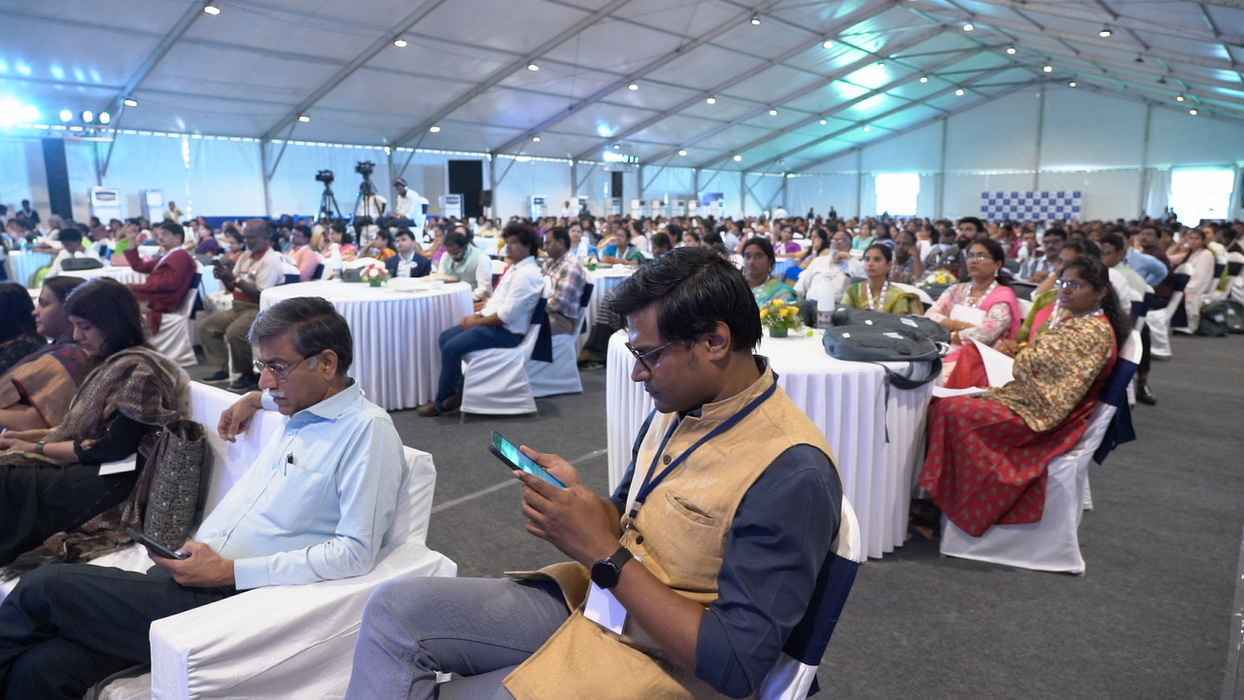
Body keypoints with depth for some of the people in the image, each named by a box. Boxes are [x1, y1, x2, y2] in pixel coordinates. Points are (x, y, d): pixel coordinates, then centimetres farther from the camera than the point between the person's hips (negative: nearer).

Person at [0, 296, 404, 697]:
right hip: (190, 575, 8)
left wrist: (230, 571, -20)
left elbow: (355, 553, -20)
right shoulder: (303, 413, 13)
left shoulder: (369, 428, -14)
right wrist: (254, 400, 20)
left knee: (45, 588, -11)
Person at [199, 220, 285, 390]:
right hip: (239, 307, 9)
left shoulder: (271, 260, -14)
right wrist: (224, 277, -4)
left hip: (259, 310, -9)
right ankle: (223, 368, 6)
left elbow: (261, 294, -22)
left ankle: (250, 374, -11)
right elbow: (232, 288, 18)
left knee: (234, 333, -30)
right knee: (207, 326, 3)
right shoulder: (245, 256, 13)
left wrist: (235, 279, -24)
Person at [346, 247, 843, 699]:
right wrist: (576, 496, -11)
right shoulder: (678, 406, 1)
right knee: (395, 608, -3)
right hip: (593, 601, 8)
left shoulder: (791, 474, -25)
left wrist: (603, 553, -25)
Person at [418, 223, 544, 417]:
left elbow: (506, 315, -24)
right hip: (494, 323, 10)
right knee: (445, 338, 7)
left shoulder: (527, 274, -20)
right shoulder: (515, 267, 13)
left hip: (507, 331, -10)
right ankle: (457, 390, 10)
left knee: (451, 348, -18)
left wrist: (477, 321, -13)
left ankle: (441, 403, -2)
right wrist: (478, 315, 4)